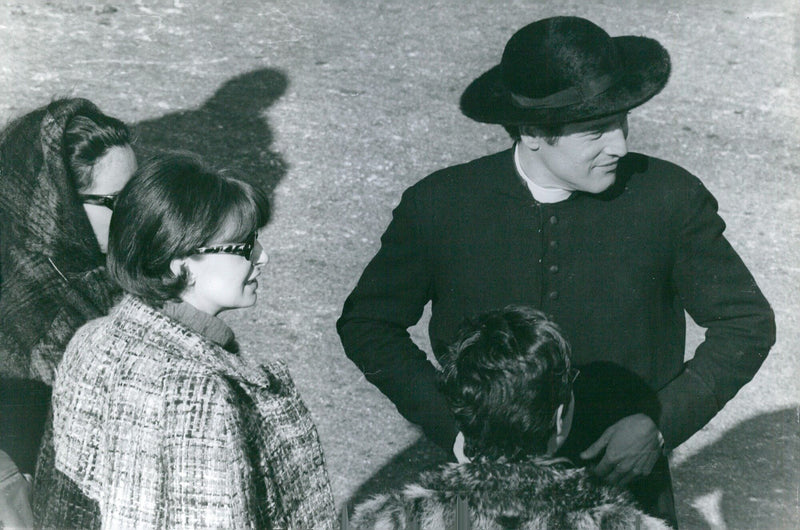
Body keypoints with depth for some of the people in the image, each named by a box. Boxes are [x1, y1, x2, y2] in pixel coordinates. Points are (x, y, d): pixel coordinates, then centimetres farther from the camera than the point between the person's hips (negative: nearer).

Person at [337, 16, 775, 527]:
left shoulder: (670, 200, -13)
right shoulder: (438, 207, -12)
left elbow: (747, 322, -3)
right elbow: (366, 324, 0)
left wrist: (661, 424, -14)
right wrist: (455, 425, -11)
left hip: (625, 486, 0)